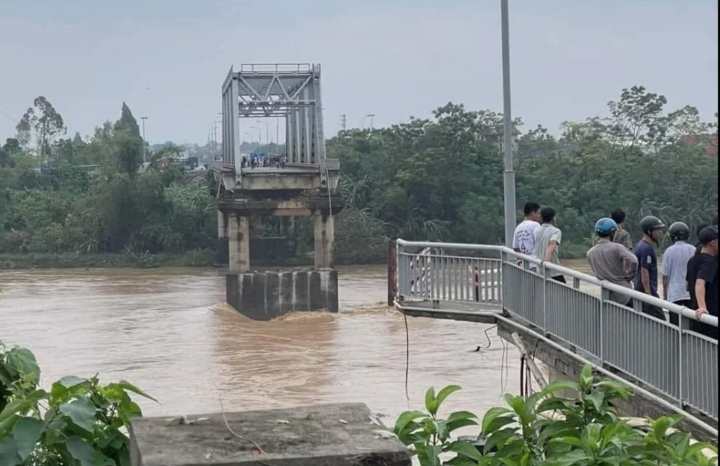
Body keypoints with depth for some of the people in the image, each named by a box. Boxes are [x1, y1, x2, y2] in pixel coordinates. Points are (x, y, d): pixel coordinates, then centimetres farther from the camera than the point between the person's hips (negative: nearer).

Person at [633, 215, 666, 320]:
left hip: (639, 290, 10)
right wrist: (649, 295, -23)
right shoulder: (647, 248, -16)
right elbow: (644, 272, -21)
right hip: (647, 292, -10)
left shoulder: (640, 245, 15)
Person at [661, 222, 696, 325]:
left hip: (674, 293, -3)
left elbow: (665, 277, -2)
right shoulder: (693, 250, 1)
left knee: (674, 325, 0)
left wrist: (665, 294, 10)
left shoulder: (669, 251, -6)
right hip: (691, 293, 3)